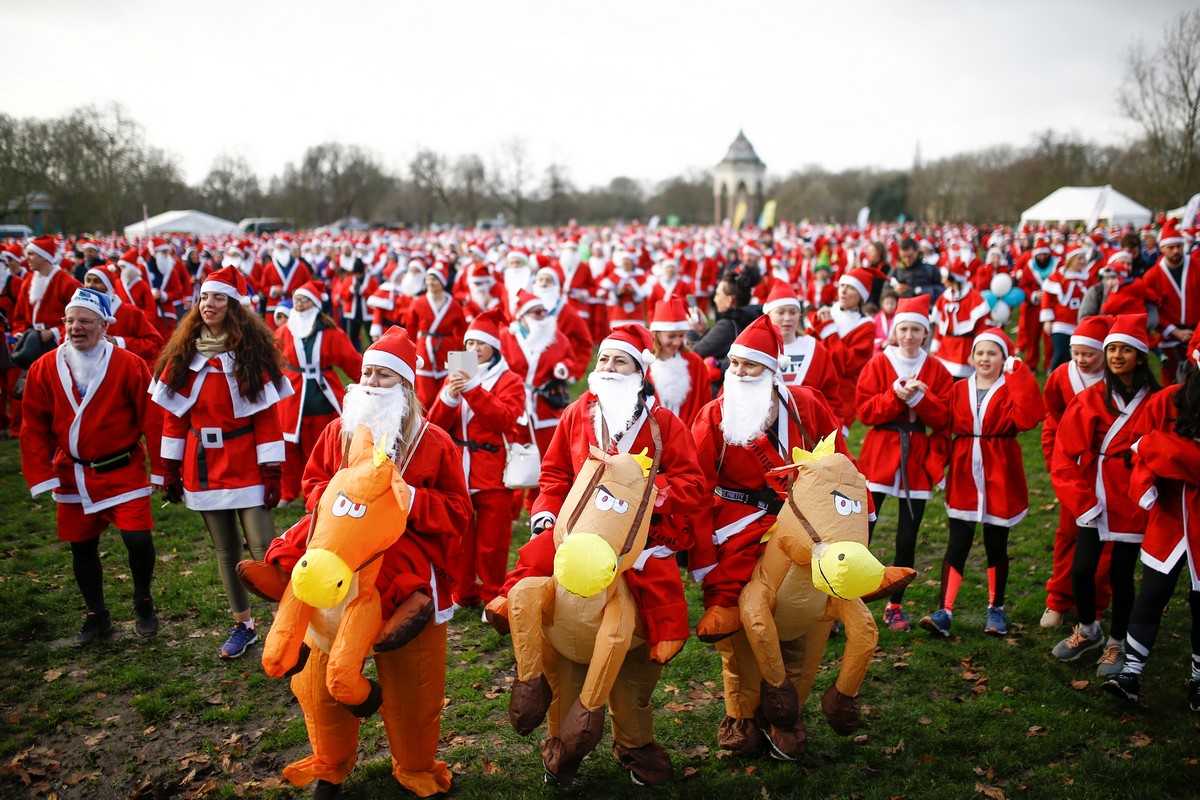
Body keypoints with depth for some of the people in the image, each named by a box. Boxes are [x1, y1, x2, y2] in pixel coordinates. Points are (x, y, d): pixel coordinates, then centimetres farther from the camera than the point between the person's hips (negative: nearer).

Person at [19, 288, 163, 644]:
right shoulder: (44, 369, -1)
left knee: (138, 538, -13)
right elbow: (34, 428, 3)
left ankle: (143, 603, 16)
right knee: (81, 546, 13)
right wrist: (41, 476, -3)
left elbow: (151, 419, -8)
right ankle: (97, 616, 32)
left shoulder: (129, 365, -10)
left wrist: (162, 467, -9)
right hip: (72, 477, 4)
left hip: (123, 471, -4)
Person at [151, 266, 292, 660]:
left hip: (246, 467, -4)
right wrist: (170, 470, 5)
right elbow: (174, 416, 8)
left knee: (263, 548, -7)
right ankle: (243, 625, 26)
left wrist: (272, 472, -11)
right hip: (203, 467, 4)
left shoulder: (250, 353, -6)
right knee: (225, 550, 12)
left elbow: (267, 416, -8)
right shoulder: (184, 356, 5)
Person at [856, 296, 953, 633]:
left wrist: (919, 397, -15)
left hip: (918, 459, 2)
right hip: (879, 454, -2)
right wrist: (896, 395, -18)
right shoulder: (878, 364, 2)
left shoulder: (936, 370, 6)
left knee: (907, 539, 6)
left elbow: (943, 418, 0)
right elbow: (865, 410, -5)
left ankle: (895, 606, 21)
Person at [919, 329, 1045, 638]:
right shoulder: (959, 390, 7)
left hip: (999, 476, -1)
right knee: (957, 544, -1)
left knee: (996, 545, 10)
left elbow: (1027, 417, -22)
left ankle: (996, 609, 26)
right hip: (964, 477, 2)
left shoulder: (1012, 388, -1)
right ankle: (944, 613, -2)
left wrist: (1017, 372, -17)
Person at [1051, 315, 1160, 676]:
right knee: (1081, 569, 1)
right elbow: (1065, 452, -2)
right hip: (1093, 499, 2)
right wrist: (1079, 497, -7)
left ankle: (1117, 644, 28)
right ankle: (1087, 630, 28)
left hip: (1131, 502, -2)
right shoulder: (1090, 399, -2)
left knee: (1121, 575, 6)